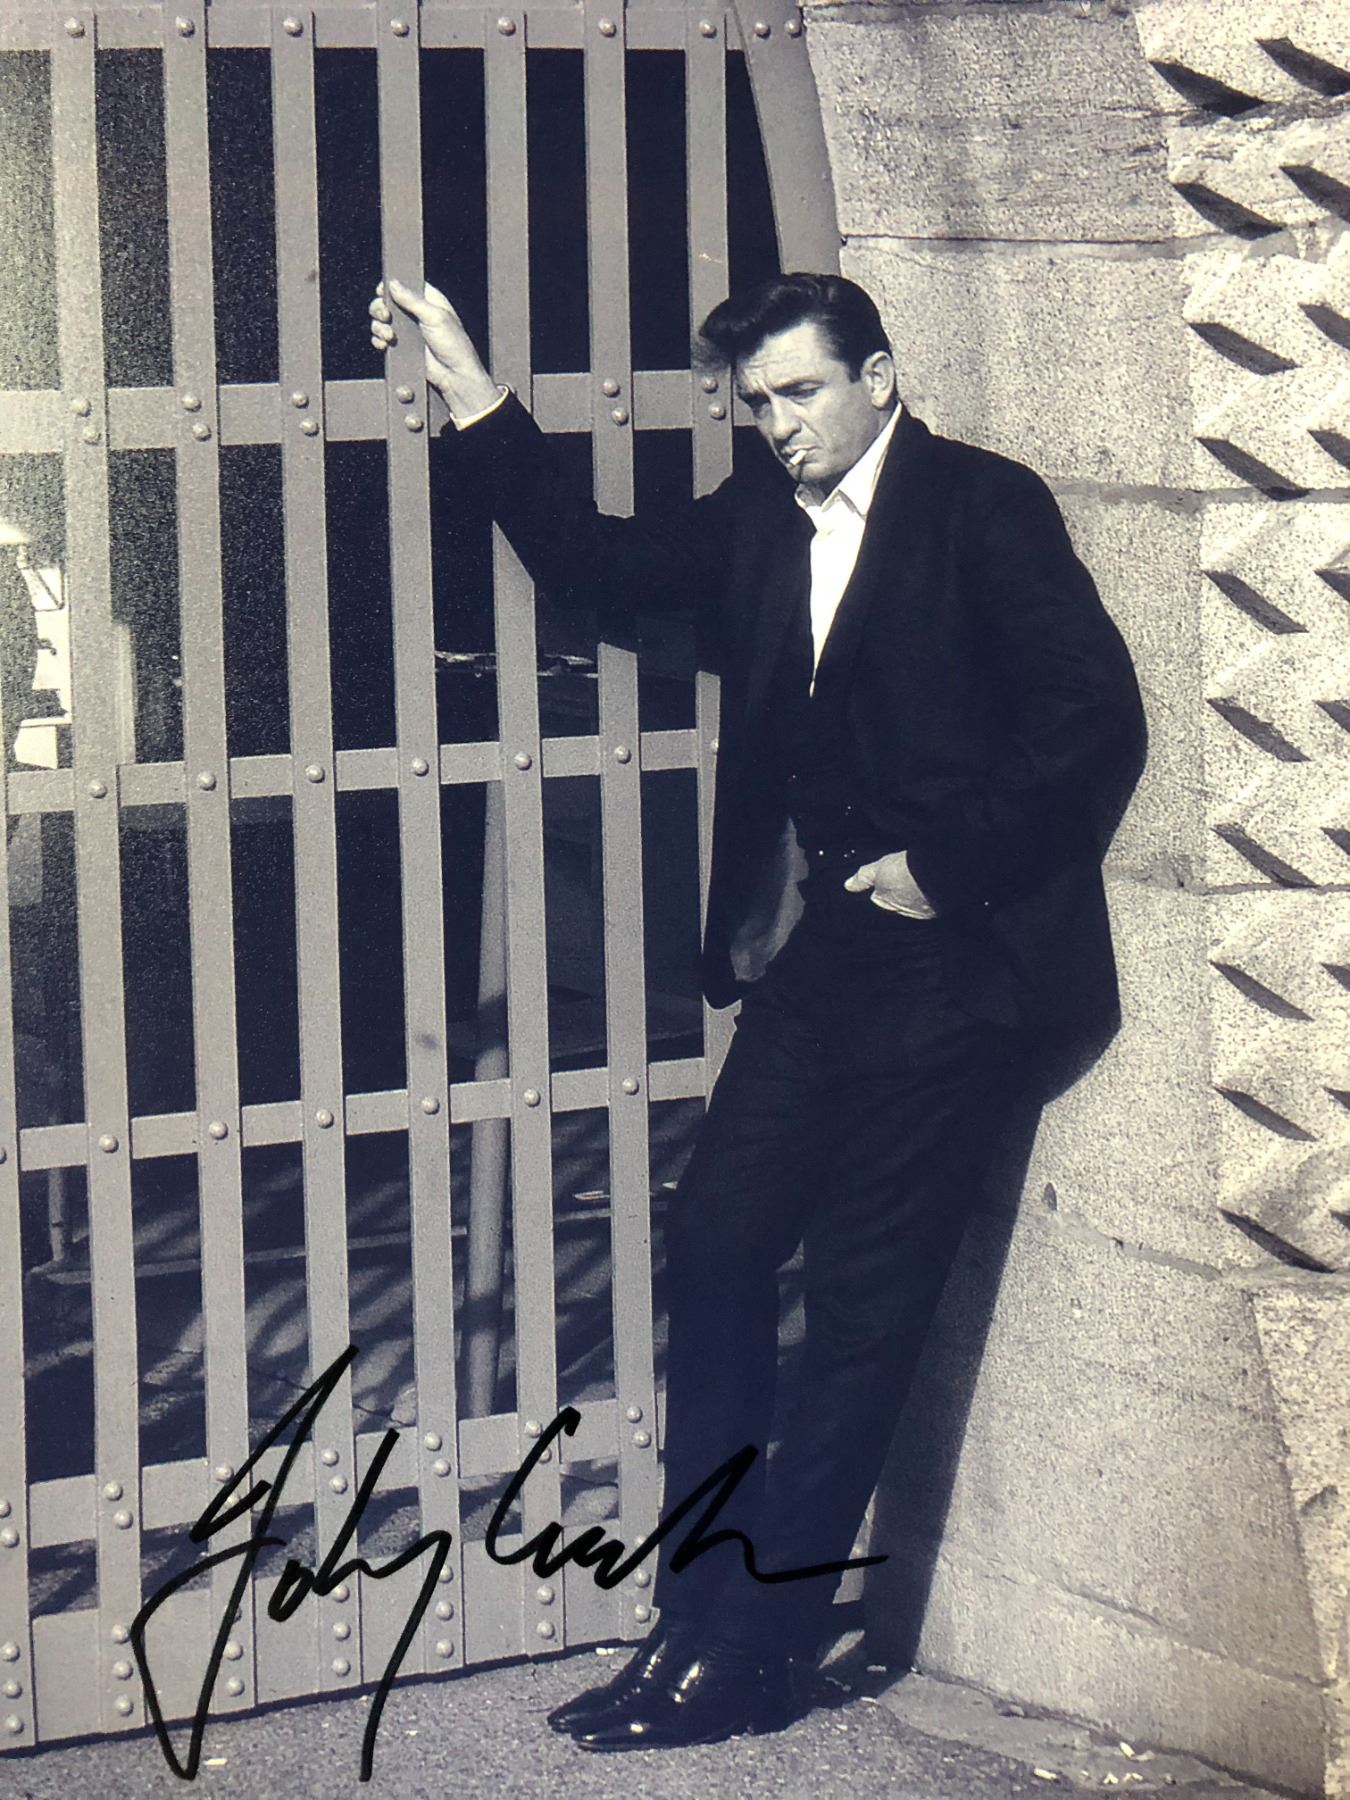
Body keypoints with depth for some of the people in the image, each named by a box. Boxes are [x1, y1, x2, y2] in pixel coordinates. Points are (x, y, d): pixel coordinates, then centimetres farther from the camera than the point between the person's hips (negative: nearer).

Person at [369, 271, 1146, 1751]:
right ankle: (699, 1620, 10)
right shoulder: (757, 520, 13)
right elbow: (585, 552, 21)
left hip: (946, 959, -7)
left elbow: (1094, 720, -13)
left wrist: (947, 870, -12)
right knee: (715, 1245, 2)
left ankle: (742, 1656, 0)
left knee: (862, 1299, -4)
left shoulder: (986, 509, -7)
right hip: (811, 956, 7)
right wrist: (465, 383, 14)